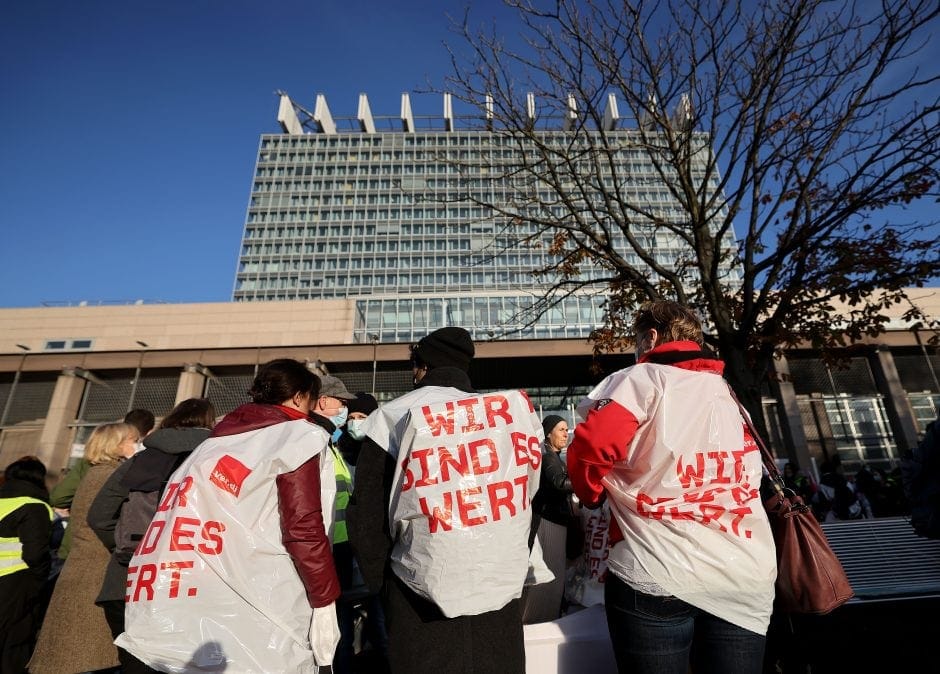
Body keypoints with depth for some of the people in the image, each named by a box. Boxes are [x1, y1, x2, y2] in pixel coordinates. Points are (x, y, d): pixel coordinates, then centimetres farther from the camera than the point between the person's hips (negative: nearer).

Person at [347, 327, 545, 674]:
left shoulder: (393, 417, -9)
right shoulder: (517, 408, -1)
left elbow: (367, 515, -7)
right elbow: (530, 492, 5)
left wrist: (380, 581, 9)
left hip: (427, 598, -2)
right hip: (505, 587, 3)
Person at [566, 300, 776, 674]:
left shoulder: (642, 379, -5)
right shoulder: (728, 394, 15)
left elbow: (591, 445, -18)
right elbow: (747, 477, 14)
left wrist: (592, 494, 1)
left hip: (657, 578, -5)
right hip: (746, 580, 6)